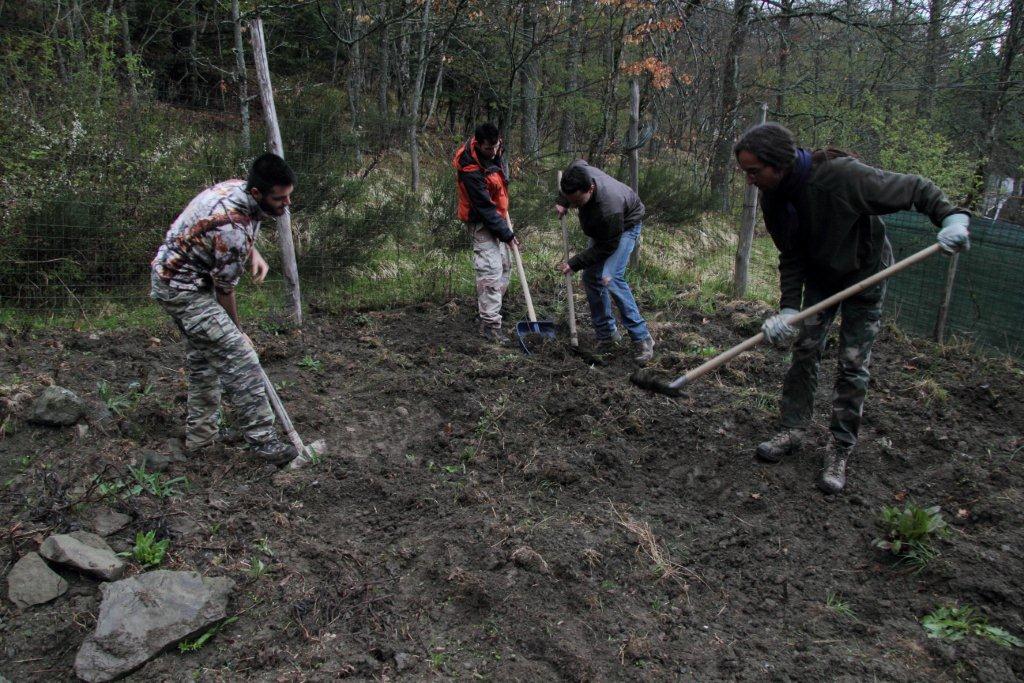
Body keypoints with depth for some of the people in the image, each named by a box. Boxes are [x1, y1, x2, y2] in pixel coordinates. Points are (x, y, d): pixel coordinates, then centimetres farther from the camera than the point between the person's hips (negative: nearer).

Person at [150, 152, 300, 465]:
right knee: (239, 357, -13)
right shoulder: (233, 228, -31)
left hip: (172, 275, 10)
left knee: (202, 357, 18)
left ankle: (200, 434, 29)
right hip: (184, 289, -10)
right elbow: (225, 289, -17)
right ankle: (262, 440, -9)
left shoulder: (237, 187, -4)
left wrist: (253, 252, -1)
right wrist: (236, 329, -1)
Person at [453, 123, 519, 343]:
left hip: (496, 218, 9)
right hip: (481, 223, -9)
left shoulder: (493, 152, -3)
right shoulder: (471, 171, -29)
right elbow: (485, 208, -26)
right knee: (491, 271, -14)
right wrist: (506, 234, -22)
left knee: (504, 267, 16)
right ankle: (490, 324, -11)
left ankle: (485, 309, 30)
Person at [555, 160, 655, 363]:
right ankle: (607, 334, 13)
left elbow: (606, 247, -29)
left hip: (626, 226, -8)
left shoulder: (609, 208, -44)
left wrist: (574, 264, -24)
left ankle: (642, 338, -17)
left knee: (610, 279, -24)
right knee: (591, 277, 3)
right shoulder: (577, 170, -25)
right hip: (602, 229, 8)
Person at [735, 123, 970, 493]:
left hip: (864, 274, -4)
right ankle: (793, 430, 14)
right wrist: (788, 309, -22)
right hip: (819, 277, 5)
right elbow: (790, 258, -12)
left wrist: (951, 216, -39)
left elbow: (914, 188, -24)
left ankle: (840, 449, 6)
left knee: (853, 363, -4)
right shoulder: (773, 198, -16)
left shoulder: (841, 175, -34)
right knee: (804, 349, 1)